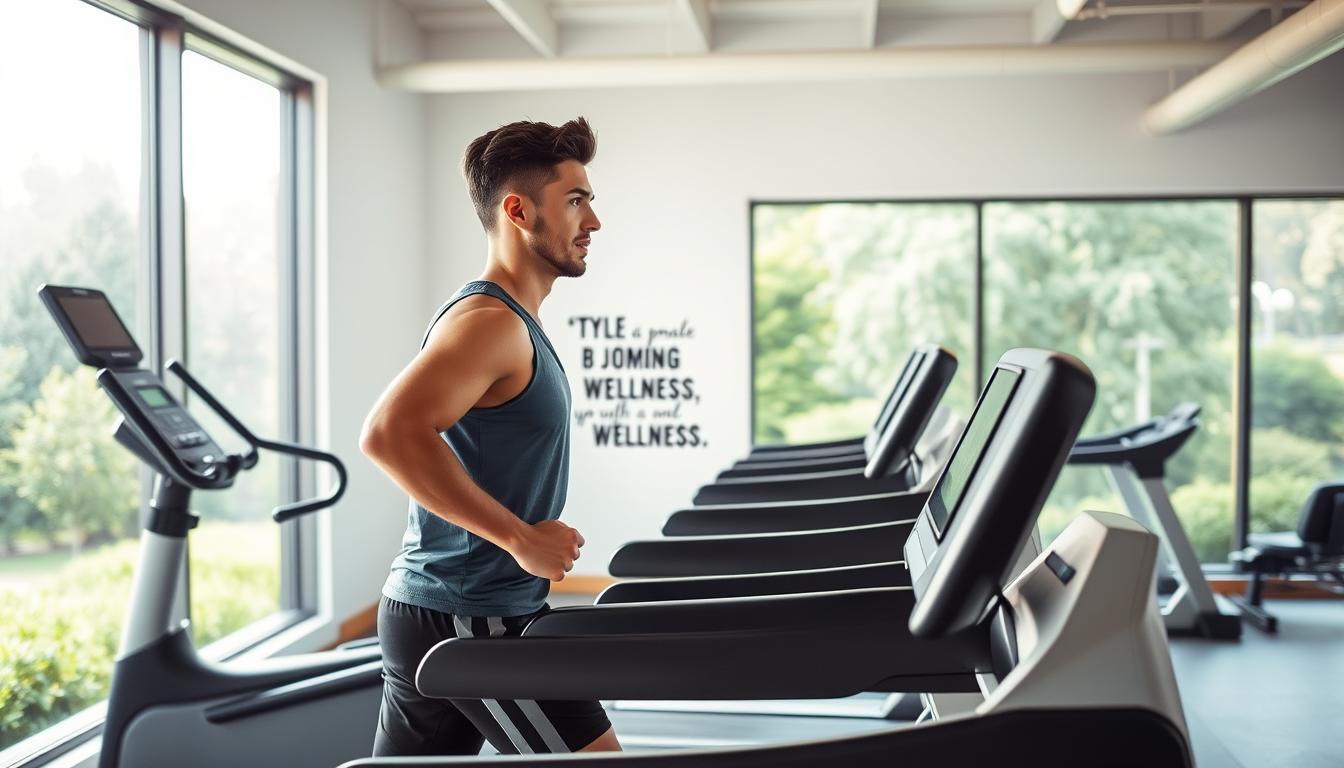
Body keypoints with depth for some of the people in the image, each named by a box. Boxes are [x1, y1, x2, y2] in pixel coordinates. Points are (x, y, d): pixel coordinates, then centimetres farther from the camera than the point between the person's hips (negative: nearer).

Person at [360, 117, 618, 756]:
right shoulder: (489, 320, -17)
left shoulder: (513, 321, 15)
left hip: (431, 613, 10)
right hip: (469, 626, -10)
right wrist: (522, 538, -25)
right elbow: (389, 433, -31)